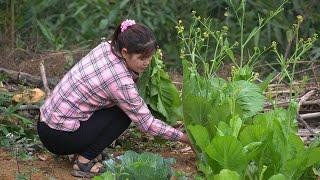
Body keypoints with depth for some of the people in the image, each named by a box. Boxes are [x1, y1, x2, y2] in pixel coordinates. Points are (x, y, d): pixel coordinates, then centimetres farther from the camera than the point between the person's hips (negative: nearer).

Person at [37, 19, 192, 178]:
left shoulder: (105, 47, -3)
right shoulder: (120, 81, -24)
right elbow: (146, 123, -15)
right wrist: (184, 137, -7)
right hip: (59, 138, -8)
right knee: (125, 112, -4)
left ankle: (86, 149, 13)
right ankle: (84, 162, -5)